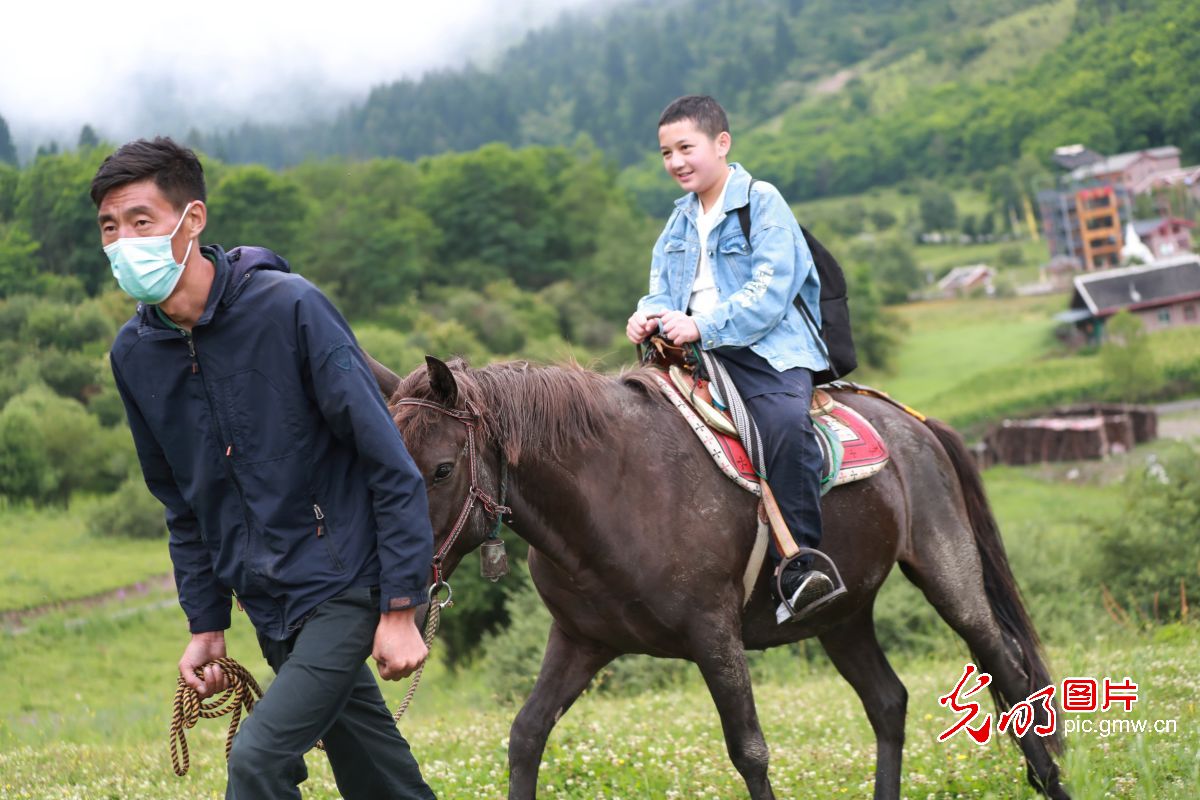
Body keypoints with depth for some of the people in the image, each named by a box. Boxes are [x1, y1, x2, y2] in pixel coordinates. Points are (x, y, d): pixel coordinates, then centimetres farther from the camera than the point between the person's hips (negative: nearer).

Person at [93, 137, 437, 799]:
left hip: (343, 588, -6)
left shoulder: (288, 308, -16)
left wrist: (400, 607, -16)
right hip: (269, 608, 6)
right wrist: (205, 624, 11)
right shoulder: (134, 353, 2)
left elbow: (389, 462, -15)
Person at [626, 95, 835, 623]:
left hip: (767, 348, -7)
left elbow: (768, 297, -14)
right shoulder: (681, 220, 20)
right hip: (695, 351, 7)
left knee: (787, 420, -34)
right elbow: (663, 290, 18)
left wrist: (703, 325, -26)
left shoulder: (763, 204, -3)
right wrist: (649, 315, -7)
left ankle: (800, 568, -35)